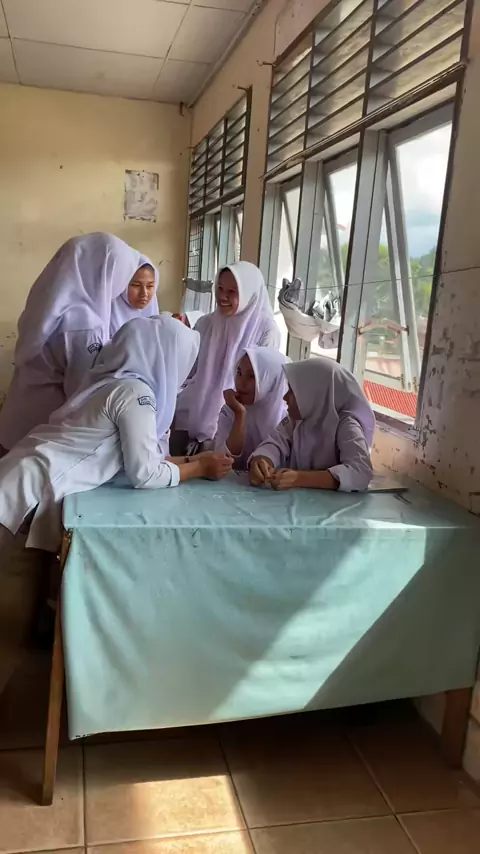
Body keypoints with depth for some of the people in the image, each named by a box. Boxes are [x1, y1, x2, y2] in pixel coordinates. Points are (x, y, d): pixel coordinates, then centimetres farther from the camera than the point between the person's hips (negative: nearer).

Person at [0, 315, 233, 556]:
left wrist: (190, 460, 19)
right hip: (29, 491, -9)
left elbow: (135, 456, 17)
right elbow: (144, 475, -14)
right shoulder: (135, 392, -14)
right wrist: (200, 468, 1)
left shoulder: (111, 382, 13)